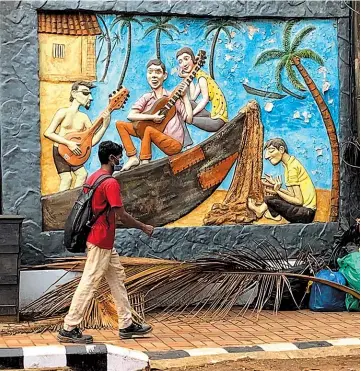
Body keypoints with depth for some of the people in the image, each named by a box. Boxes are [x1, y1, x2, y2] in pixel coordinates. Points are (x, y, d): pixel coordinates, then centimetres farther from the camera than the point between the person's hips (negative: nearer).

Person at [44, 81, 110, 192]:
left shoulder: (84, 117, 6)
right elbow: (48, 133, -14)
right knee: (67, 178, -16)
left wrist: (105, 125, -12)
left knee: (82, 174, -7)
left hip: (73, 152, 6)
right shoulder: (63, 112, -8)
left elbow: (92, 141, 1)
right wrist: (69, 143, -20)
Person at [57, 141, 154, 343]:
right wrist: (143, 227, -6)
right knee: (89, 283, -5)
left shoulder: (93, 178, 10)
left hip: (105, 242, 10)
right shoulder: (111, 183, -18)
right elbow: (121, 215, -18)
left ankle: (127, 325, 20)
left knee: (118, 278, 15)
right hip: (101, 242, -10)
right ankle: (69, 329, -1)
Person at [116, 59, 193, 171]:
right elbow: (130, 116, -6)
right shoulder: (146, 98, 9)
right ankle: (133, 158, -6)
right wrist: (152, 117, -16)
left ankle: (144, 162, -18)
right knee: (120, 124, 1)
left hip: (174, 144, -5)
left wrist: (184, 96, -7)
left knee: (149, 130, -33)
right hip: (153, 137, 5)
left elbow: (189, 119, -8)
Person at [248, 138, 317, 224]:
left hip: (306, 213, -10)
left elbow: (299, 201, -19)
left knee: (269, 199, -12)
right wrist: (277, 187, -5)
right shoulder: (291, 162, 11)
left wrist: (277, 191, -12)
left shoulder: (292, 168, -17)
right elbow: (293, 194, 8)